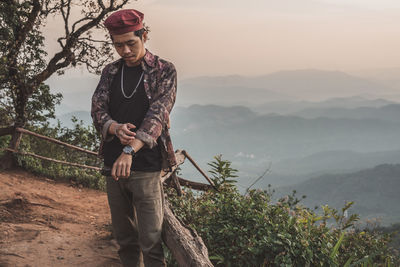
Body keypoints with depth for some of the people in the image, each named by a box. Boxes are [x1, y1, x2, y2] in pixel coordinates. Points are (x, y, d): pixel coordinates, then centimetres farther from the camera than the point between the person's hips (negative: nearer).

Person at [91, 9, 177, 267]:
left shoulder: (164, 70, -3)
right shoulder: (110, 72, 11)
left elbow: (158, 114, -16)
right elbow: (98, 109, 2)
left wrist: (130, 150, -30)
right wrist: (116, 128, -22)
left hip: (147, 168, -5)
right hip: (113, 165, 5)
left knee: (151, 242, -4)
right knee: (124, 237, 14)